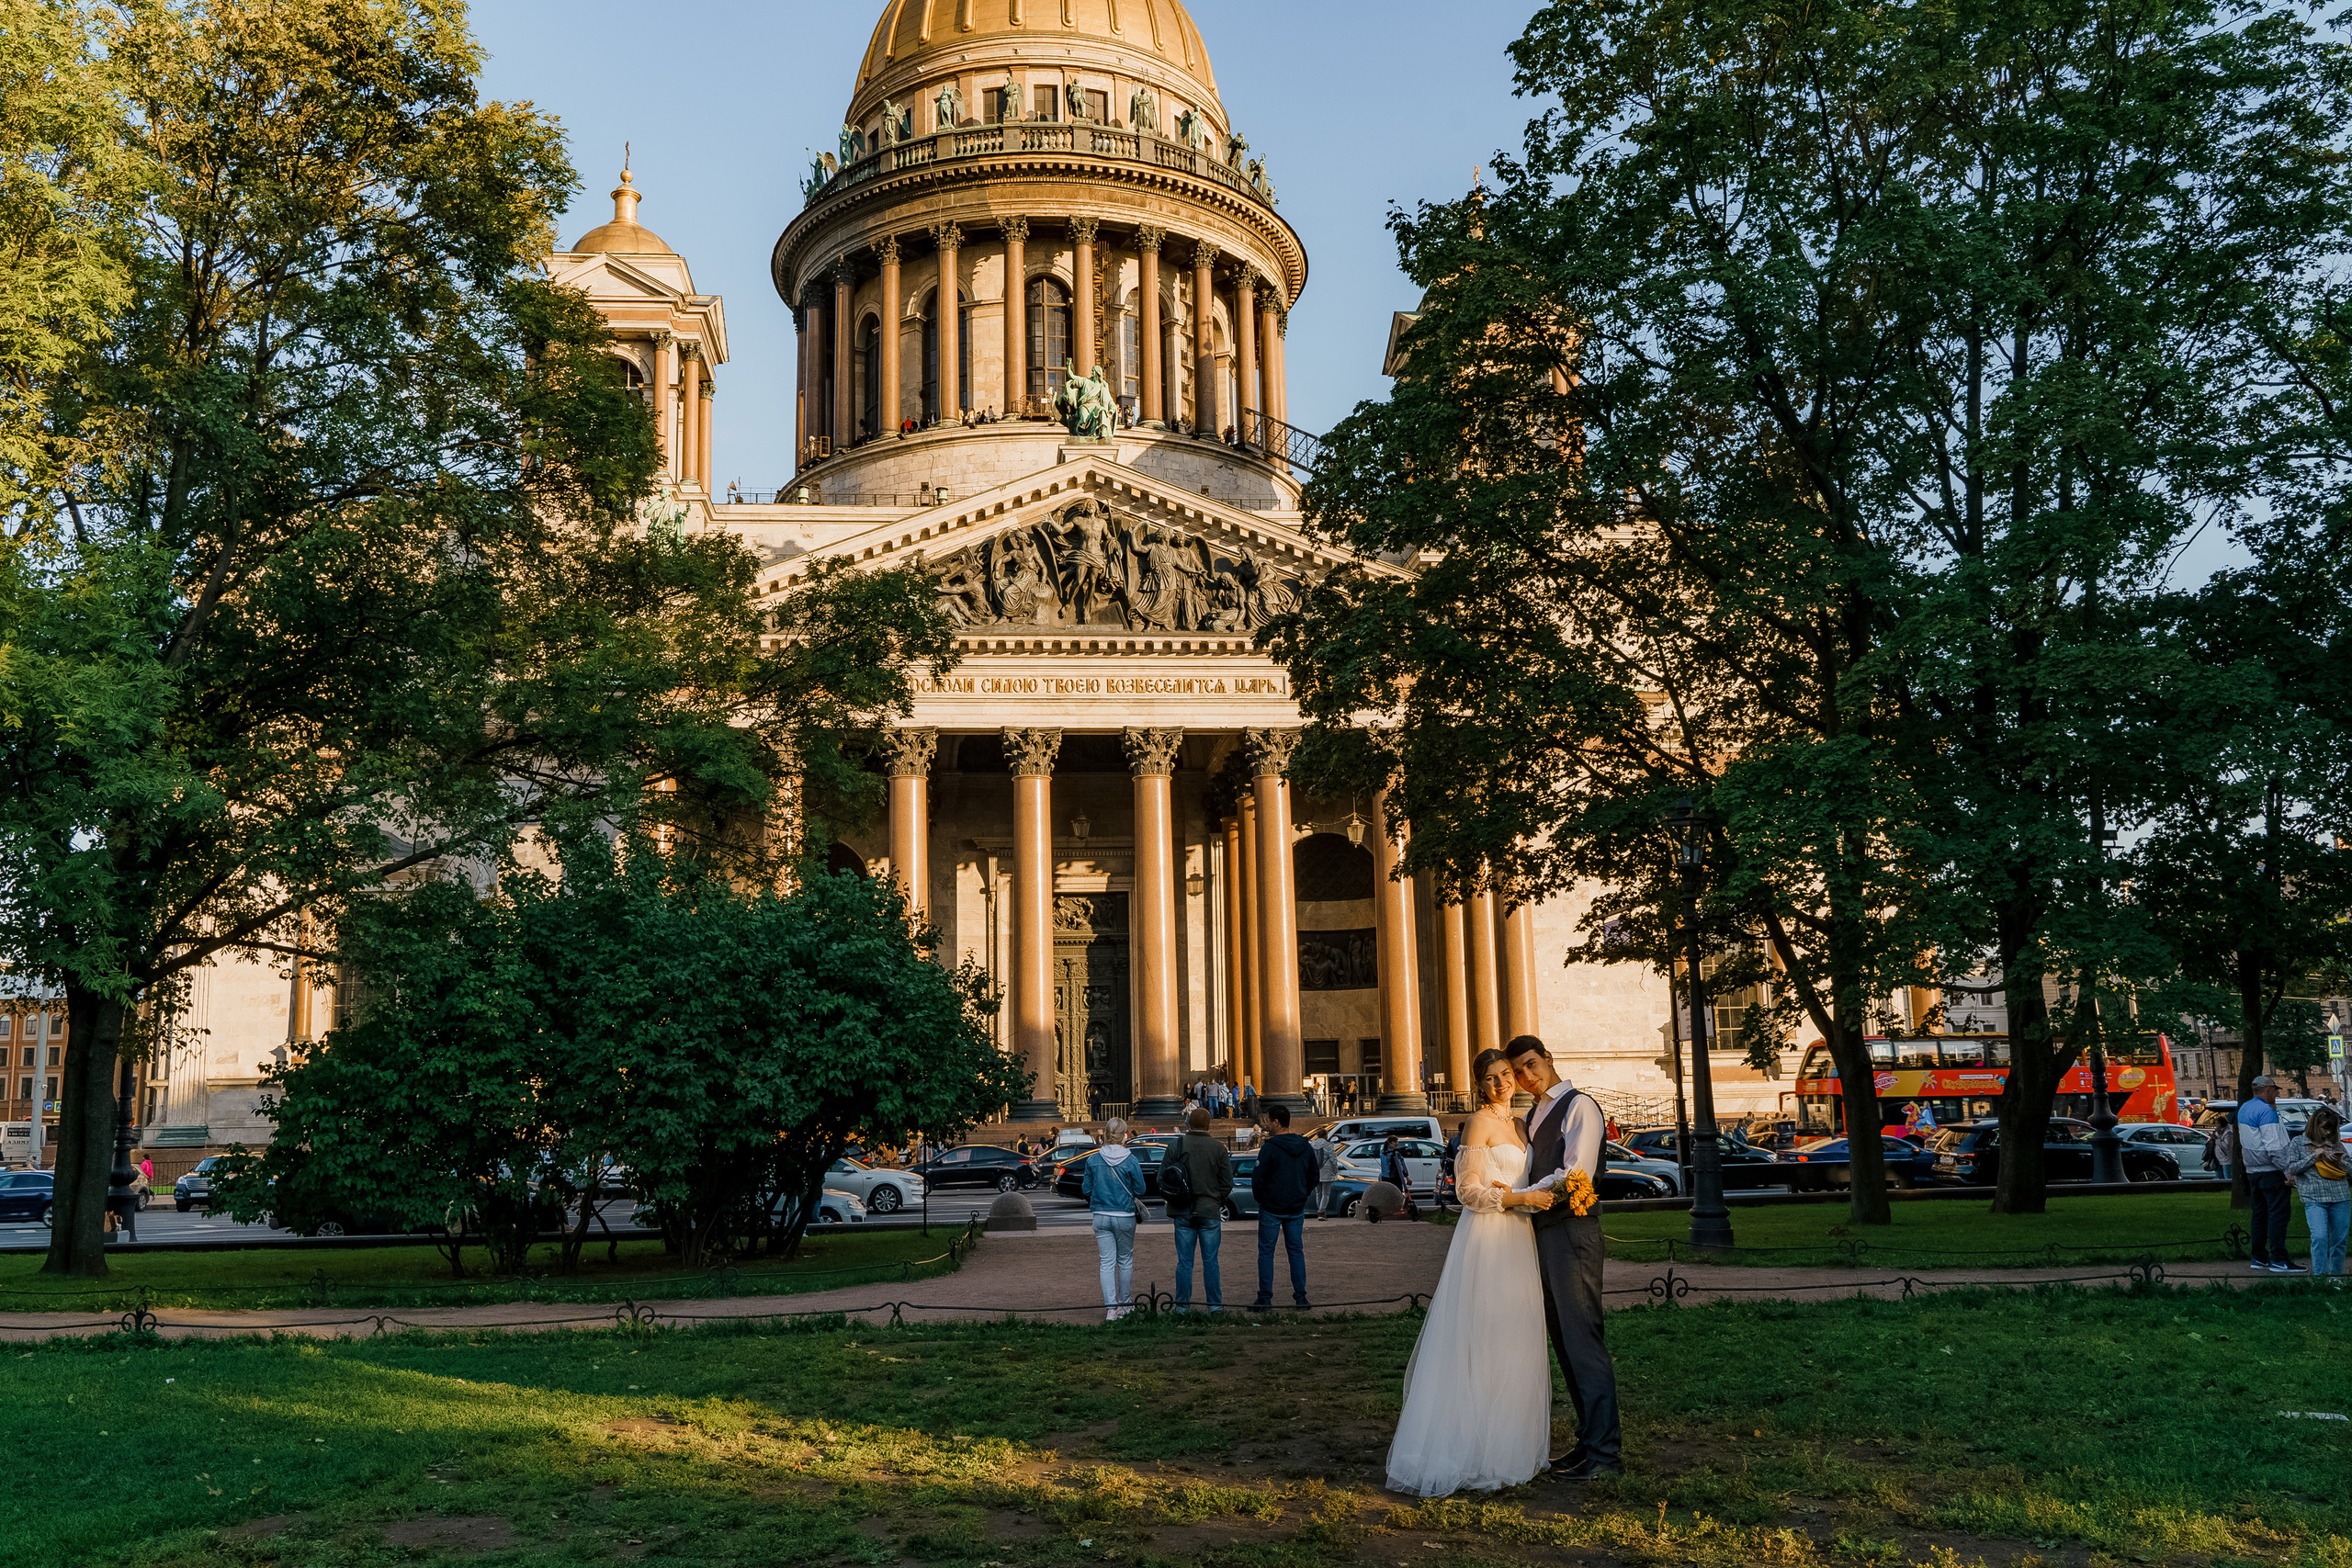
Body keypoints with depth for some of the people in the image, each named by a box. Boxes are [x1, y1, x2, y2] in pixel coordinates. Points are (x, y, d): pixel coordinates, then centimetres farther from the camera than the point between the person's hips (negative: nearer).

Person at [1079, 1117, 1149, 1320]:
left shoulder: (1092, 1160, -5)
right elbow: (1140, 1190, -4)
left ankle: (1111, 1308, -3)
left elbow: (1087, 1189, 2)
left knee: (1106, 1262, 4)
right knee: (1125, 1261, 15)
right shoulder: (1131, 1161, -11)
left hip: (1101, 1217, 1)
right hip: (1125, 1217, -1)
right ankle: (1124, 1304, 25)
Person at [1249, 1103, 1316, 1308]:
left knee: (1266, 1251, 3)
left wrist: (1261, 1198, 3)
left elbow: (1257, 1179, -14)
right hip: (1297, 1209, 5)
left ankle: (1265, 1297, 3)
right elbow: (1314, 1177, 12)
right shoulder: (1305, 1147, 4)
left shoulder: (1269, 1148, -15)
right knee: (1296, 1251, 11)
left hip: (1271, 1208, -5)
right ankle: (1300, 1297, 9)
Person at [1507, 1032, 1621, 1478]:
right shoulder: (1533, 1114, 19)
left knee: (1582, 1339, -7)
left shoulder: (1579, 1106, -8)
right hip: (1543, 1235, 9)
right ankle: (1592, 1438, 20)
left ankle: (1605, 1453, -2)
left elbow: (1575, 1175, -16)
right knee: (1563, 1341, 12)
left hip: (1572, 1234, -9)